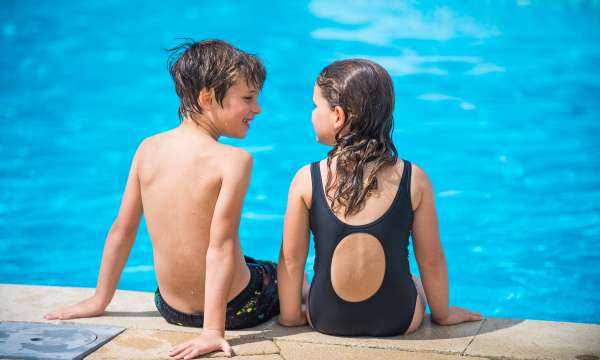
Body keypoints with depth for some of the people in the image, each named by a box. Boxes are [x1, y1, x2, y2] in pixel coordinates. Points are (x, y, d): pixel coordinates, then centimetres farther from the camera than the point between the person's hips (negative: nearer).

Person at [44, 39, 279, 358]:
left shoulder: (148, 148, -3)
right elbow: (221, 246, -25)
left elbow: (121, 230, 2)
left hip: (170, 309, 5)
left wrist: (100, 300, 11)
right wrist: (213, 330, -25)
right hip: (235, 309, -5)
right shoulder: (233, 160, -20)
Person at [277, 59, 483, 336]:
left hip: (326, 320, 0)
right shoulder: (414, 180, -13)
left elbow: (291, 259, -7)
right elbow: (431, 260, -4)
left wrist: (290, 314, 9)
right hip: (398, 321, 0)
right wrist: (442, 314, 12)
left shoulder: (306, 180, -14)